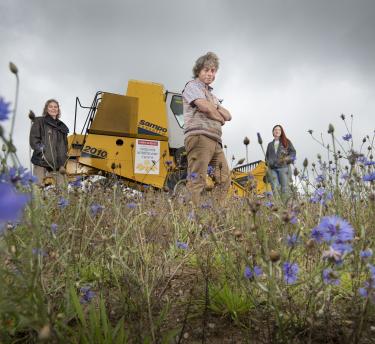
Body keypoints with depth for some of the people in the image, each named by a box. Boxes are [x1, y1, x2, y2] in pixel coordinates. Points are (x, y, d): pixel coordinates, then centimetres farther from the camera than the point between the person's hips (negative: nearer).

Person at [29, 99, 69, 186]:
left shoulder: (62, 126, 20)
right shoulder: (39, 122, 5)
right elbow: (33, 140, -3)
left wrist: (64, 161, 15)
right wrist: (42, 148, -17)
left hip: (58, 165, 5)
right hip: (42, 163, -5)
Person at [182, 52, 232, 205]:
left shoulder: (212, 94, 32)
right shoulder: (193, 85, 8)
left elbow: (228, 116, 22)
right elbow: (205, 107, -11)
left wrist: (214, 107, 3)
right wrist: (220, 118, 6)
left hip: (215, 141, 9)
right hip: (199, 136, -9)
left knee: (224, 180, 5)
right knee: (197, 180, -17)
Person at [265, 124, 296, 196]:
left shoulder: (286, 142, 12)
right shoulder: (270, 144, 22)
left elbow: (293, 152, 6)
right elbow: (267, 156, 26)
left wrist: (287, 159, -12)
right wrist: (268, 162, 5)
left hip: (283, 167, -2)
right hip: (272, 169, 3)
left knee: (284, 188, -7)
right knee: (275, 188, -5)